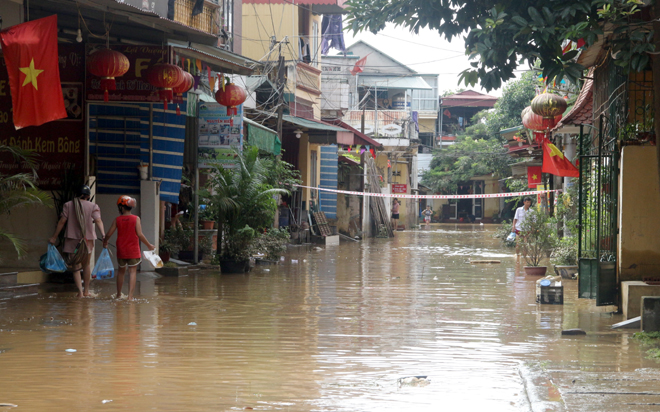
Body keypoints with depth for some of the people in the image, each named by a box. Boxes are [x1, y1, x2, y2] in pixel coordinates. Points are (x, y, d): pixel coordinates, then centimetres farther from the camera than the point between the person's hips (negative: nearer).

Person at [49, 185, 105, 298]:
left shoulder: (68, 205, 2)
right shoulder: (93, 206, 0)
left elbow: (62, 221, 1)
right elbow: (98, 220, -14)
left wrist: (54, 237, 7)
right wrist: (103, 235, -22)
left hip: (72, 239, -1)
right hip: (87, 239, 1)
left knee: (75, 267, 2)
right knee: (86, 265, 19)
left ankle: (80, 292, -11)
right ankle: (86, 290, 26)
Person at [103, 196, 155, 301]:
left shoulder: (117, 219, -2)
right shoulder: (136, 219, -7)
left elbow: (109, 234, 1)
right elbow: (140, 234, -13)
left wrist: (105, 242, 22)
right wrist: (149, 245, -1)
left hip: (121, 250, 3)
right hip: (133, 251, -3)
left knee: (121, 271, 19)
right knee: (132, 271, -2)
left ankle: (118, 294, 29)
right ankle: (130, 296, -13)